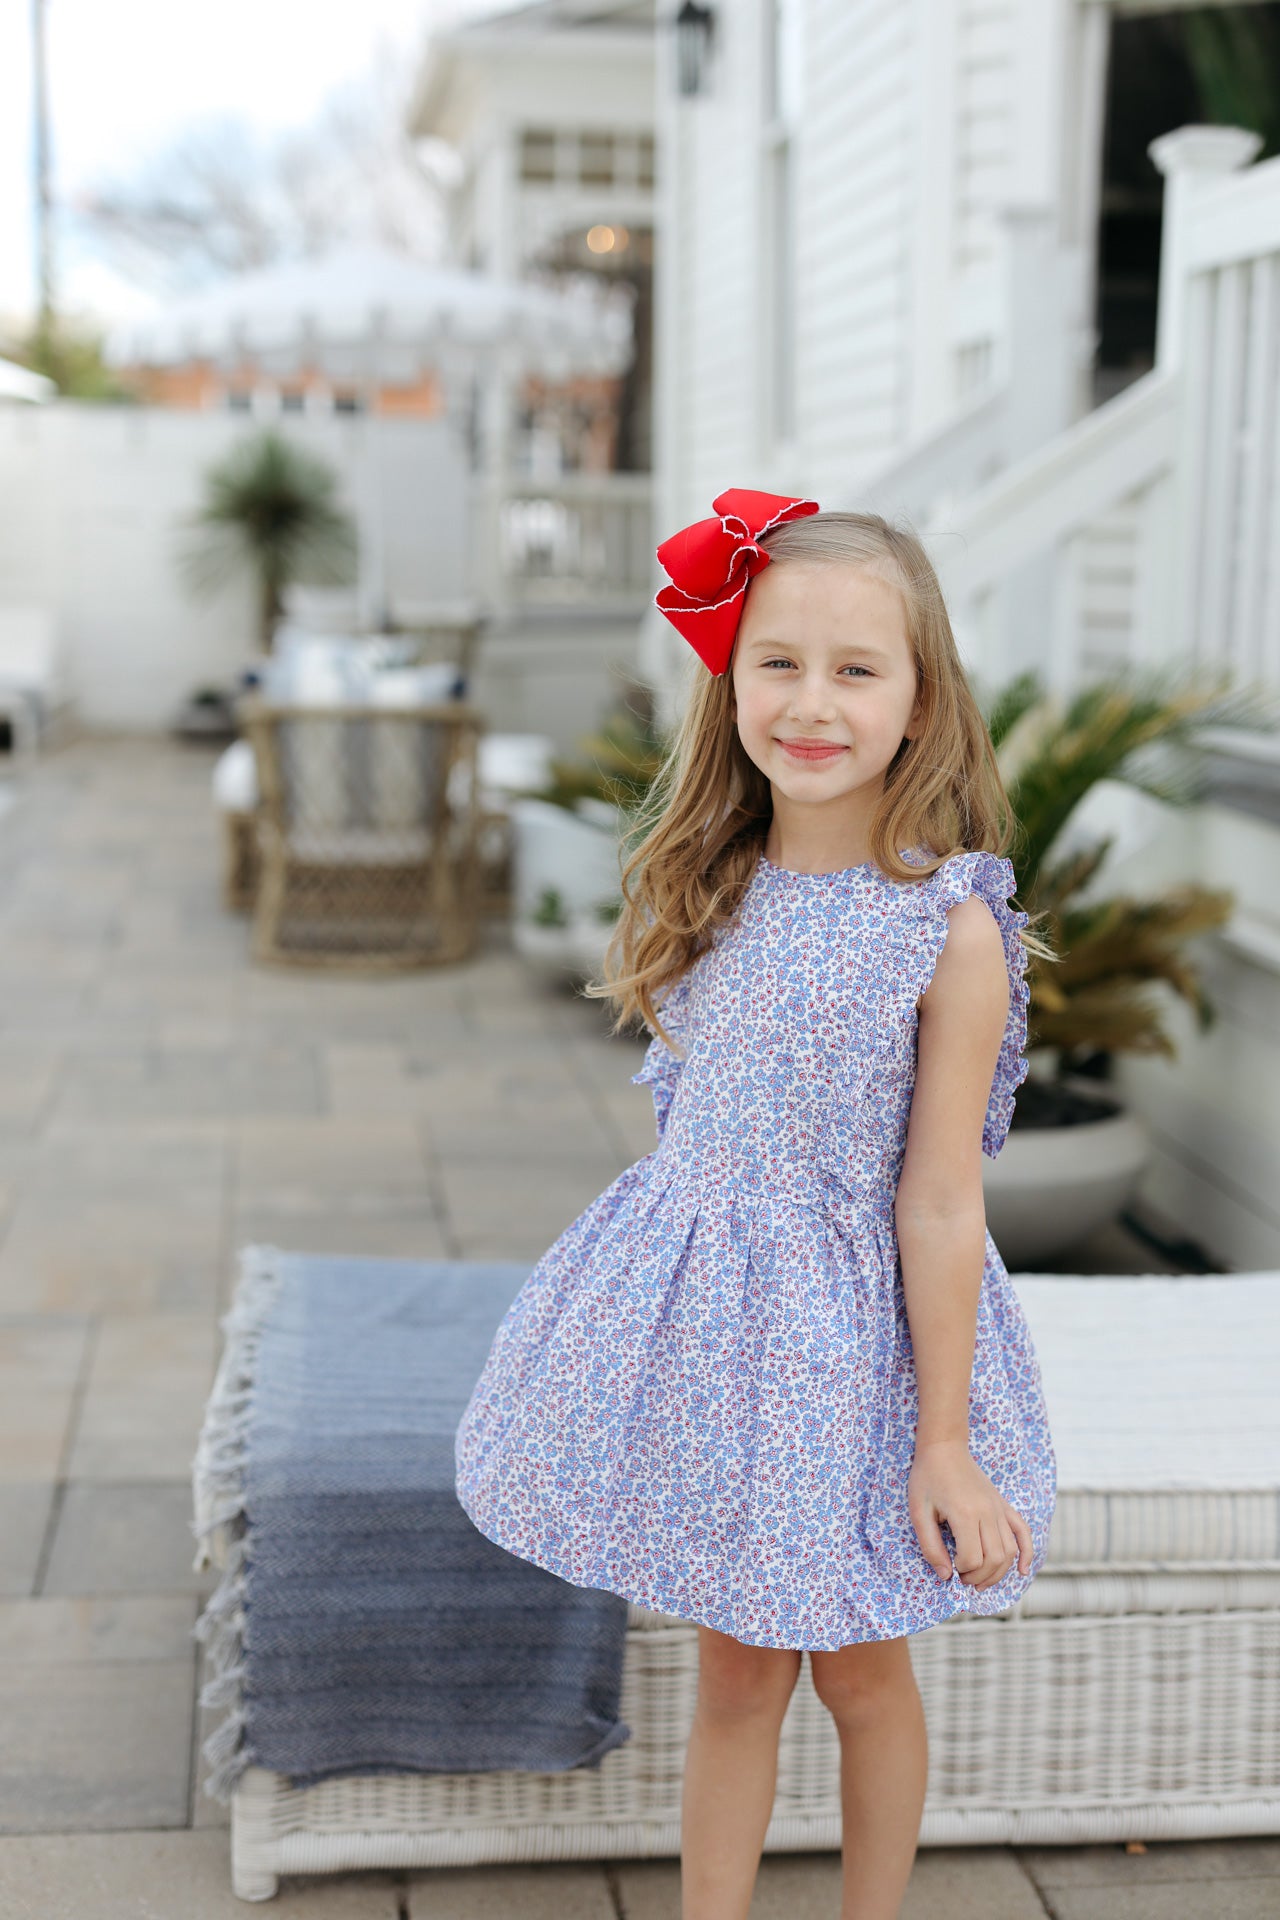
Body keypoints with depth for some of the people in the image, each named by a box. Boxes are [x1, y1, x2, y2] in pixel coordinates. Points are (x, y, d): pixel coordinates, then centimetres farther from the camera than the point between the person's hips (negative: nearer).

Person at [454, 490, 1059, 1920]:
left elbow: (939, 1202, -15)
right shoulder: (714, 892, -1)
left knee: (861, 1674, 17)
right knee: (733, 1677, 17)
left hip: (848, 1332, -4)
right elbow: (693, 1130, 8)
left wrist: (944, 1443, -11)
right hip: (705, 1315, 4)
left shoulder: (950, 928, -17)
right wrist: (658, 1299, 13)